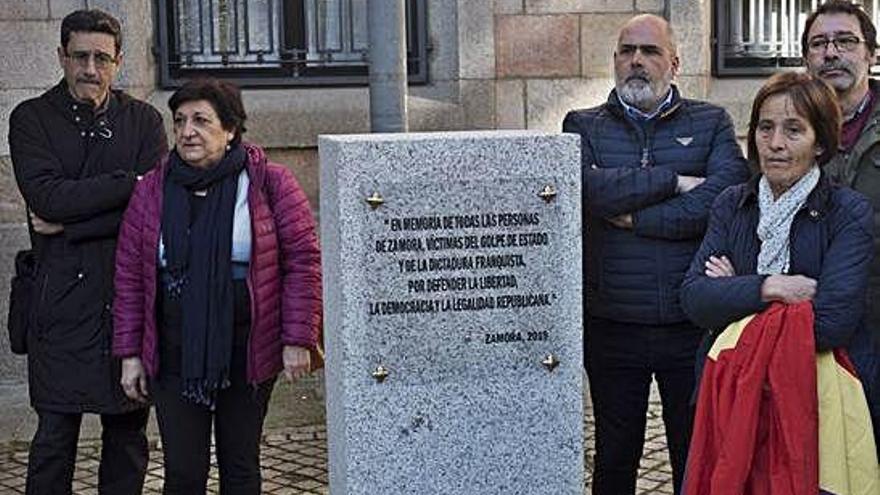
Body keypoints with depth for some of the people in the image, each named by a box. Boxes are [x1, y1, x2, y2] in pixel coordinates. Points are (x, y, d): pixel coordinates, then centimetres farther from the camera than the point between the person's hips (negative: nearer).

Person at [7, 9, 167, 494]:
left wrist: (68, 225, -10)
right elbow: (47, 195, -12)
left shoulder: (144, 120, 8)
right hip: (62, 295, -2)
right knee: (55, 433, 1)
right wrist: (130, 181, -14)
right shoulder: (31, 118, 4)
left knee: (127, 428, 9)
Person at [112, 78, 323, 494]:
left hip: (247, 349, -1)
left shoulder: (269, 184, -4)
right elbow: (130, 275, 7)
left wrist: (297, 339, -9)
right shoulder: (151, 191, 5)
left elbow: (302, 260, -4)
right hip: (175, 352, 2)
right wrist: (130, 354, 4)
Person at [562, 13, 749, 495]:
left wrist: (636, 218, -12)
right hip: (611, 328, 1)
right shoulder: (584, 126, 7)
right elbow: (586, 188, -14)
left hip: (692, 326, 0)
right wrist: (674, 181, -12)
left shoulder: (712, 123, 6)